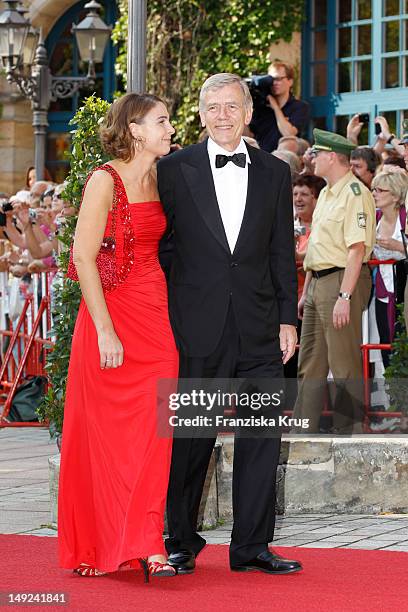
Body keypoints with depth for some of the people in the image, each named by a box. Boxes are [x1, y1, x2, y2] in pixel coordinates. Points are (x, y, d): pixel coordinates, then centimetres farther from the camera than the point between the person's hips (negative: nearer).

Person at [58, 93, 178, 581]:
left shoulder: (157, 181, 12)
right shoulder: (106, 181, -9)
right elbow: (84, 258, -13)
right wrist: (105, 331, -17)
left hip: (156, 316, 6)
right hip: (112, 313, -6)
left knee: (152, 429, -1)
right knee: (104, 433, -1)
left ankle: (145, 545, 1)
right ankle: (91, 549, 7)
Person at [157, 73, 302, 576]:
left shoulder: (275, 173, 10)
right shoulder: (173, 170, 3)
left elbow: (282, 252, 11)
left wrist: (287, 319, 5)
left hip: (259, 328, 2)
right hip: (197, 326, -2)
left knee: (261, 437, 2)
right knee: (190, 439, 3)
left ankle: (251, 546, 11)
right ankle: (180, 543, 16)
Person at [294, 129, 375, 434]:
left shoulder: (355, 194, -14)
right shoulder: (325, 193, 17)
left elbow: (357, 249, -20)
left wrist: (344, 296, -24)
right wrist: (306, 292, 22)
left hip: (342, 283, -10)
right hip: (318, 283, 10)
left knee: (344, 364, -4)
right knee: (310, 363, 12)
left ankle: (348, 431, 2)